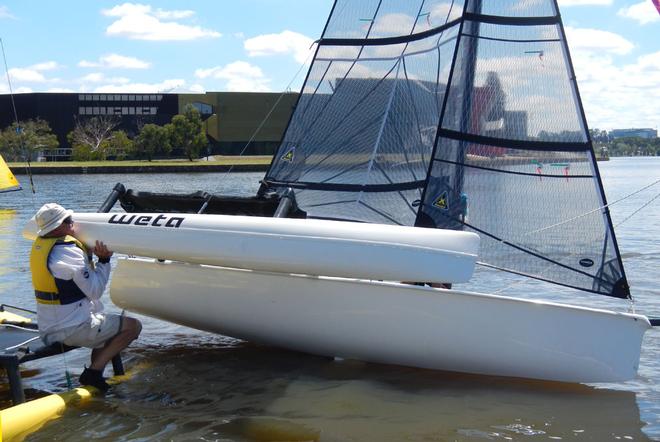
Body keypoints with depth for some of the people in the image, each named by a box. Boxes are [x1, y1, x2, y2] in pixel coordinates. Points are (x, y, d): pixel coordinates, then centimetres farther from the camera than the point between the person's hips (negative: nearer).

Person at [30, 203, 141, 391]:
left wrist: (94, 255, 1)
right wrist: (104, 260, -10)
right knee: (133, 326, -3)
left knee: (105, 323, 30)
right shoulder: (67, 251, -21)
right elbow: (95, 290, -17)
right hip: (71, 329, -9)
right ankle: (93, 371, -4)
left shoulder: (39, 245, 5)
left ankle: (94, 375, 18)